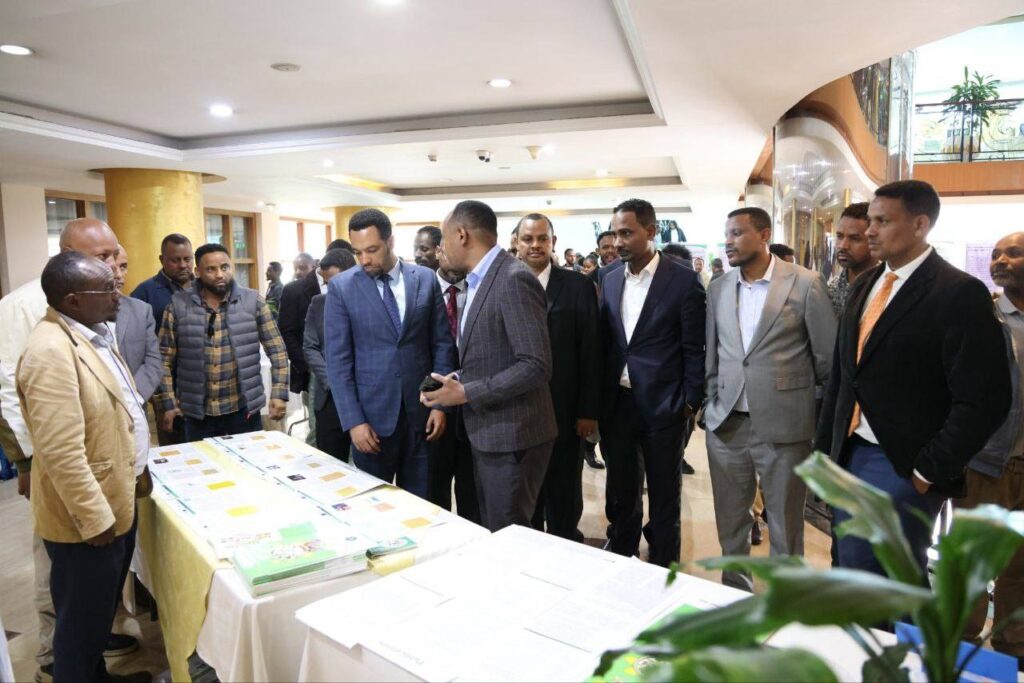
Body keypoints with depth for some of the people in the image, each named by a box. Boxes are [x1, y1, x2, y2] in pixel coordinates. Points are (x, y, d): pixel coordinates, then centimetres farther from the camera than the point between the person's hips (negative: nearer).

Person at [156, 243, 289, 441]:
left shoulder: (253, 300, -2)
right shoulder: (179, 305, -1)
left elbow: (277, 349, -1)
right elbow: (165, 359, 3)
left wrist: (279, 393, -7)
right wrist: (168, 403, -1)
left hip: (244, 408, 0)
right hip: (198, 412, 1)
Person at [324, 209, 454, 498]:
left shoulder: (426, 279, 2)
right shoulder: (341, 287, -3)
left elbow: (442, 344, 4)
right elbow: (337, 360, -5)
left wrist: (440, 404, -1)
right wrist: (353, 420, -11)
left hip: (421, 411, 2)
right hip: (372, 414, -1)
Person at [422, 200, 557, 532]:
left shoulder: (514, 280, -19)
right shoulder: (477, 281, 12)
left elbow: (535, 366, -24)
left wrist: (466, 393, -20)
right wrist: (459, 379, 2)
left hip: (511, 435, -9)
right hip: (486, 431, 9)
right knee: (491, 534, 19)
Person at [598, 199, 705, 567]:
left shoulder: (683, 280, -8)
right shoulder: (611, 280, 6)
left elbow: (694, 349, -6)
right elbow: (605, 341, 10)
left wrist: (690, 402, -8)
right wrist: (600, 399, 7)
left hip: (662, 405, -4)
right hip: (616, 403, 5)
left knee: (664, 492, 11)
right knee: (620, 491, 17)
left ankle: (663, 565, 28)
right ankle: (620, 557, 36)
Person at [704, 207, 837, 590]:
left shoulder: (805, 283, -6)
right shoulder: (718, 289, 7)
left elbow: (829, 357, -1)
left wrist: (822, 416, 3)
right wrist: (714, 404, 10)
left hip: (783, 426, -4)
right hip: (726, 426, 4)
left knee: (785, 528, 9)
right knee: (729, 523, 15)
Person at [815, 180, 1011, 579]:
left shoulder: (959, 293, -11)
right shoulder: (864, 286, 11)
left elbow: (984, 401, -15)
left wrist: (930, 471, -14)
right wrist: (825, 448, 13)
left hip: (904, 466, -7)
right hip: (849, 455, 7)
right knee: (851, 570, 15)